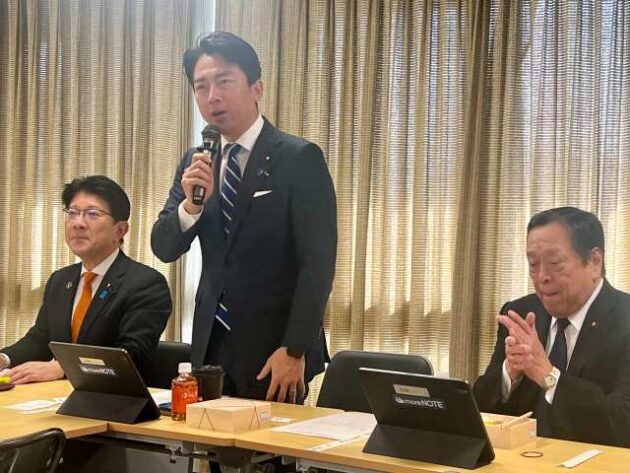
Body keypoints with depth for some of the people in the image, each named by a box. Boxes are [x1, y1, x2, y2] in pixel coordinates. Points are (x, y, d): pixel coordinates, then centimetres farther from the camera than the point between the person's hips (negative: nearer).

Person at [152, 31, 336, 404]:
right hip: (212, 345, 5)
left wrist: (294, 350, -16)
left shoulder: (299, 158, -10)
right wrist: (190, 204, -15)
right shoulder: (196, 162, 8)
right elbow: (164, 248, 5)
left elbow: (318, 263, -13)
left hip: (273, 347, -5)